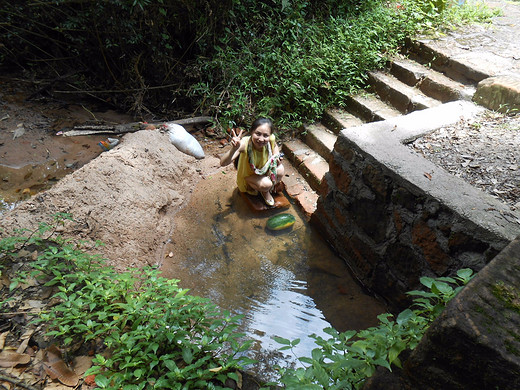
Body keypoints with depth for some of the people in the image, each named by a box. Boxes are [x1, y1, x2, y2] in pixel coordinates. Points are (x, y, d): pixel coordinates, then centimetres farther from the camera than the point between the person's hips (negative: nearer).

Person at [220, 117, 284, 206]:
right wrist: (234, 149, -60)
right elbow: (223, 163, -42)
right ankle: (264, 192, 9)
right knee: (265, 184, -30)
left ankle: (266, 190, 7)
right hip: (248, 176, -4)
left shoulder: (271, 139, -25)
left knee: (280, 170, -24)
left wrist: (277, 158, -20)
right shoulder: (244, 143, -35)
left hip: (264, 171, 4)